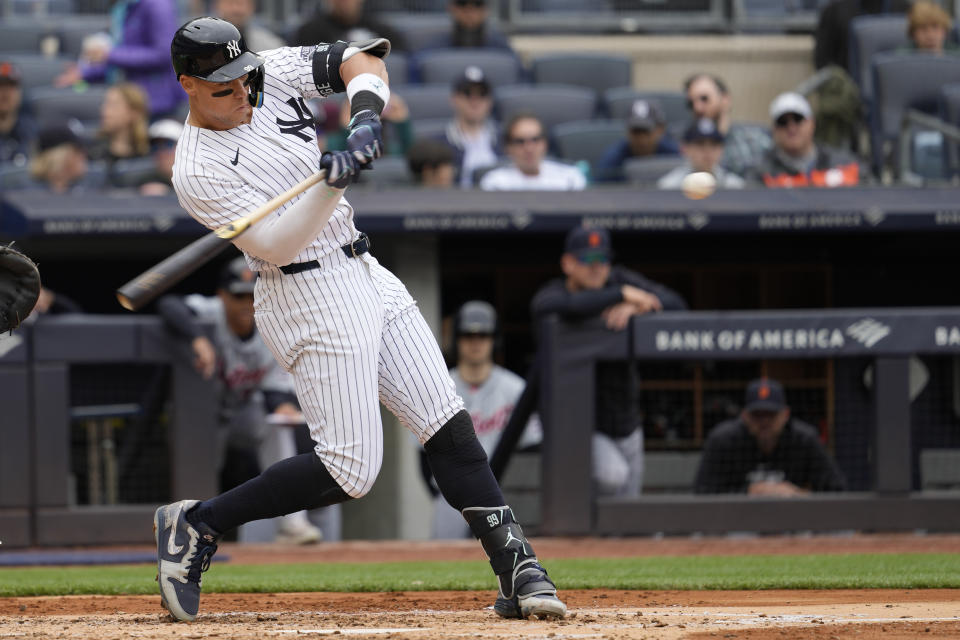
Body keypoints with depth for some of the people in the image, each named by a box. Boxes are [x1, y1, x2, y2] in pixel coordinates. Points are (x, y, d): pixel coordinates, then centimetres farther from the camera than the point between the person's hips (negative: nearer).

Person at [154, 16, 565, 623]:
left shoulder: (271, 74, 2)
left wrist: (366, 115, -17)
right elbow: (272, 246, -22)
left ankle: (517, 566, 0)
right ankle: (196, 524, 2)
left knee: (448, 424, 1)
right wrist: (330, 184, -34)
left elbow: (359, 57, 2)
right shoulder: (198, 170, -15)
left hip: (367, 276, 7)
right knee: (351, 468, -10)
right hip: (310, 296, -7)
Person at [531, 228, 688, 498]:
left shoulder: (619, 281, -1)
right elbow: (562, 306, -40)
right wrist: (622, 294, -38)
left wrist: (633, 308, -29)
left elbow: (676, 304, -10)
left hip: (626, 426, 6)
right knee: (612, 474, -33)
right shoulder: (547, 297, -14)